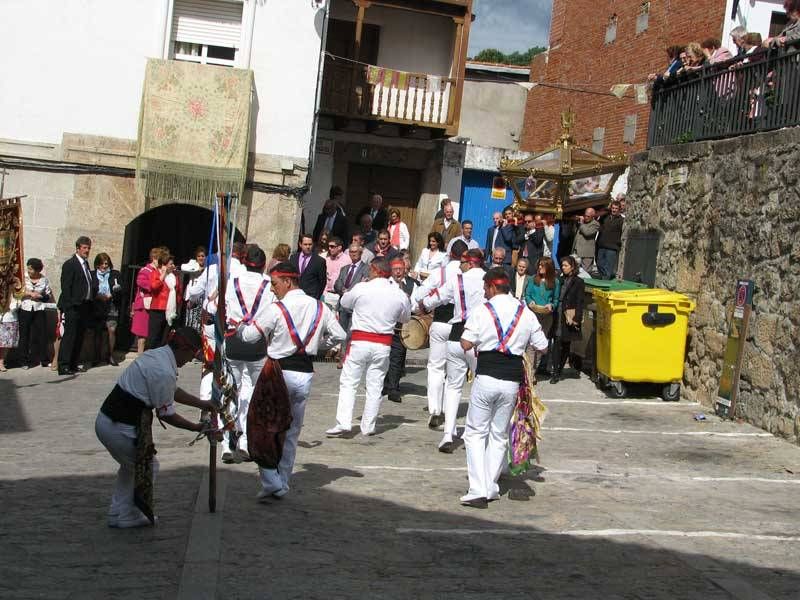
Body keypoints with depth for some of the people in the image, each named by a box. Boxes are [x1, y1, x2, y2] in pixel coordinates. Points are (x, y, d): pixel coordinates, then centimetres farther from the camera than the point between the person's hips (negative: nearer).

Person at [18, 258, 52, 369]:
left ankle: (44, 360, 11)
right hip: (24, 310, -1)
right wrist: (29, 293, -12)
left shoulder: (44, 280, 4)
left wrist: (39, 296, -8)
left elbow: (49, 296, 10)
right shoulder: (23, 277, -1)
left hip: (39, 310, 1)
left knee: (41, 334, 2)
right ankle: (24, 361, 9)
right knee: (24, 335, 1)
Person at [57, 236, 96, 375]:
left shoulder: (86, 263, 17)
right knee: (69, 336, -8)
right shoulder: (70, 264, -8)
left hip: (85, 306, 8)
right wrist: (69, 306, -17)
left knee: (79, 337, 11)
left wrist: (90, 303, 11)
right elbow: (66, 287, -12)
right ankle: (63, 366, -7)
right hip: (74, 307, -8)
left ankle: (73, 365, 17)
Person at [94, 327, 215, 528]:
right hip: (120, 427, -10)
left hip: (105, 419, 10)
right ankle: (129, 517, 20)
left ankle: (117, 513, 34)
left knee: (132, 464, 27)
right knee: (148, 466, 9)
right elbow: (166, 414, -12)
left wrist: (203, 404, 29)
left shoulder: (156, 354, 10)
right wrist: (195, 427, 1)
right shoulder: (164, 372, -21)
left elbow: (173, 391, 25)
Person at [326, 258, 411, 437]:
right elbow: (405, 318, 16)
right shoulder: (399, 295, 0)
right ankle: (368, 426, 14)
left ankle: (343, 422, -4)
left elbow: (344, 303, 10)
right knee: (375, 386, 10)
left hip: (360, 341, -2)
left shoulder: (361, 288, -8)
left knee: (348, 383, 4)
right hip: (383, 345, 3)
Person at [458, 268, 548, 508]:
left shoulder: (482, 312, -5)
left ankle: (478, 491, -4)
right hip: (512, 381, 4)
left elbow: (466, 344, -8)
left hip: (486, 378, -4)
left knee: (476, 432, 5)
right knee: (500, 435, 15)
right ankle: (491, 489, 18)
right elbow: (542, 346, 9)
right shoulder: (526, 314, 6)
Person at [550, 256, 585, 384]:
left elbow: (579, 302, -5)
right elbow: (556, 298, 11)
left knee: (566, 345, 6)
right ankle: (556, 372, -7)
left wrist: (576, 318, -13)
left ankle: (559, 371, 14)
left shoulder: (578, 282, -1)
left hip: (569, 317, -3)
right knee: (557, 343, -6)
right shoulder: (561, 280, 11)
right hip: (558, 316, 3)